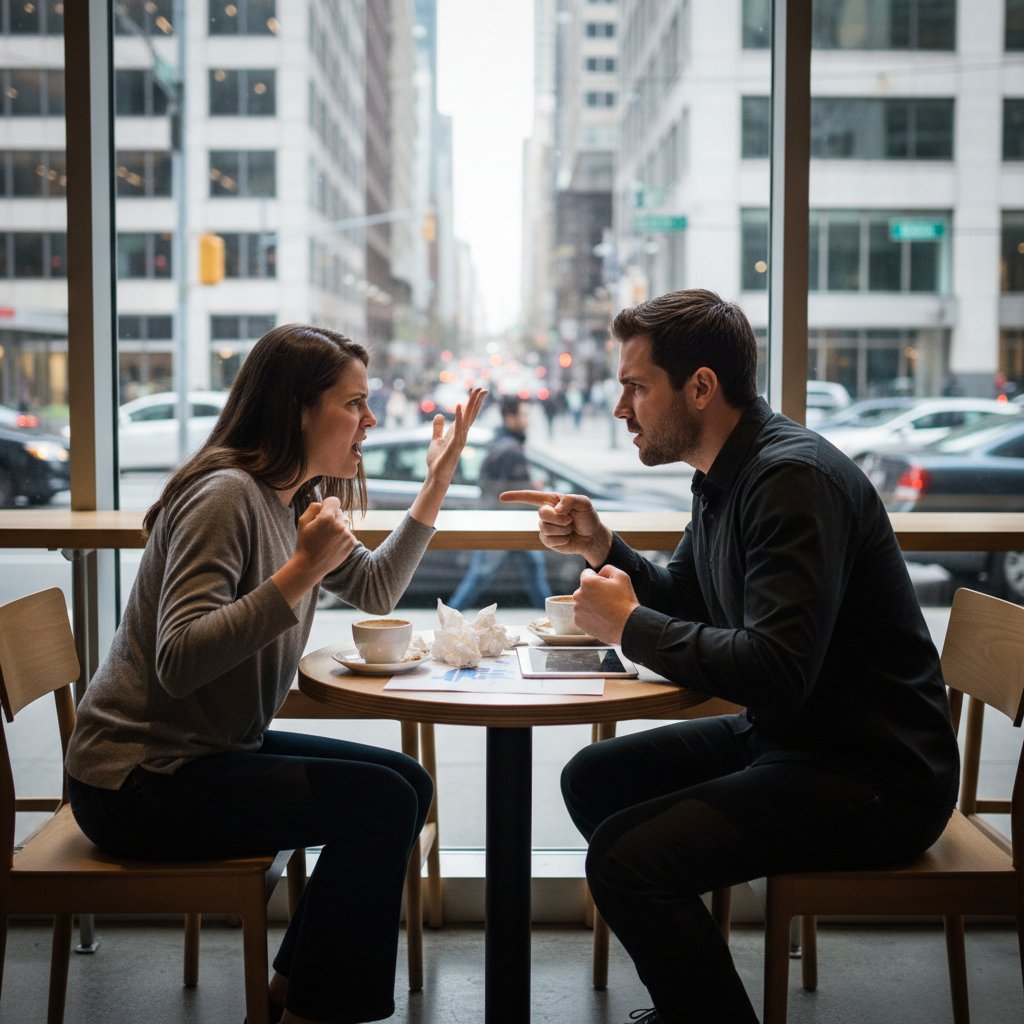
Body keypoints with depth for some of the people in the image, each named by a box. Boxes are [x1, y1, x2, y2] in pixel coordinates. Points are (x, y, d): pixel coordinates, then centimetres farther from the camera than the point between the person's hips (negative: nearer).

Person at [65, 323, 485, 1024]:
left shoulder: (291, 499, 9)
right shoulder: (226, 494, -21)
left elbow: (376, 589, 19)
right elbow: (178, 662, -30)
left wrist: (437, 484, 14)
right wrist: (302, 570, -34)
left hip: (212, 750, 10)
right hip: (137, 782, -10)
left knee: (407, 783, 7)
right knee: (378, 803, -16)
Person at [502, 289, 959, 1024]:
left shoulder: (792, 478, -22)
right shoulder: (727, 474, 9)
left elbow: (777, 669, -30)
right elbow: (685, 602, 21)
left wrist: (630, 626, -18)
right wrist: (601, 548, 3)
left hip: (874, 773, -10)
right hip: (785, 736, 10)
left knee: (625, 857, -24)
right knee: (593, 781, 14)